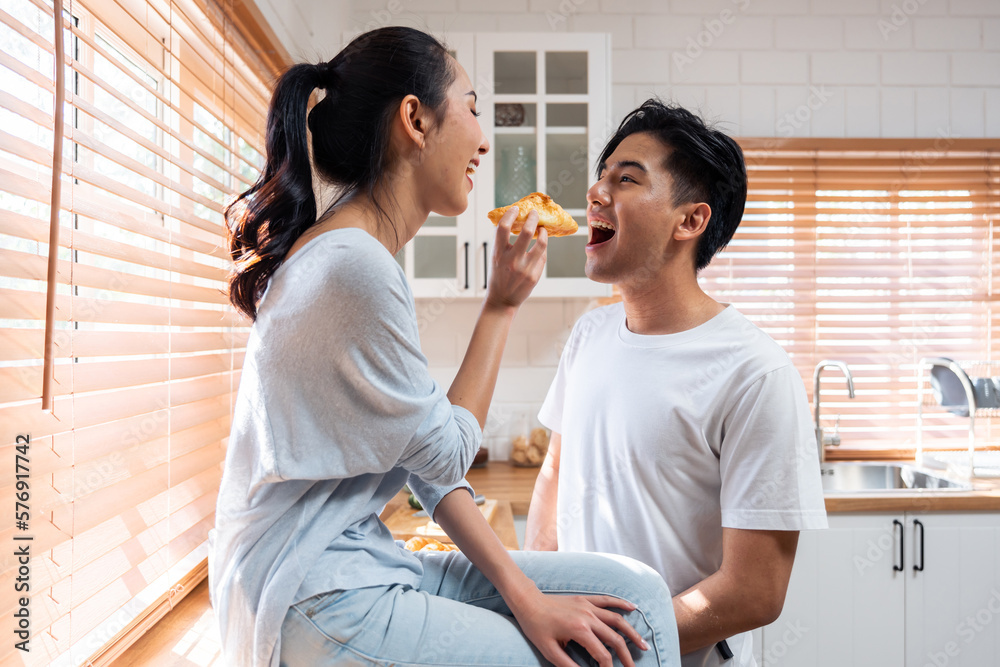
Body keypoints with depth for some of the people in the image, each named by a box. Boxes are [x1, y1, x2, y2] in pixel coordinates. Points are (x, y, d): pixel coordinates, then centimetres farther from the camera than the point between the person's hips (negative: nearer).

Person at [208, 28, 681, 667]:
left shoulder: (366, 257, 10)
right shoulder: (353, 268, -22)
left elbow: (428, 458, 5)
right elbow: (448, 456, -11)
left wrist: (521, 593, -2)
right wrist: (502, 305, -4)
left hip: (360, 562, 9)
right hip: (316, 606, -9)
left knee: (634, 591, 1)